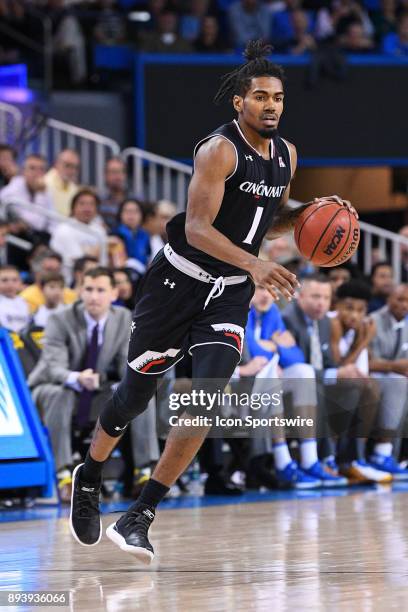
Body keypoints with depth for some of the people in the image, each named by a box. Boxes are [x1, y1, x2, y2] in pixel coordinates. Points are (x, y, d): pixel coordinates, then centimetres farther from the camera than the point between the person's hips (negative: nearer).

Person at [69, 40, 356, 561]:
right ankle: (89, 477, 36)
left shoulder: (286, 155, 5)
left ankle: (138, 519, -8)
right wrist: (255, 264, -38)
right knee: (137, 389, 7)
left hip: (230, 293, 5)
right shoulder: (220, 150, -18)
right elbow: (197, 228, -26)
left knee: (206, 400, -12)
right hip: (179, 280, -5)